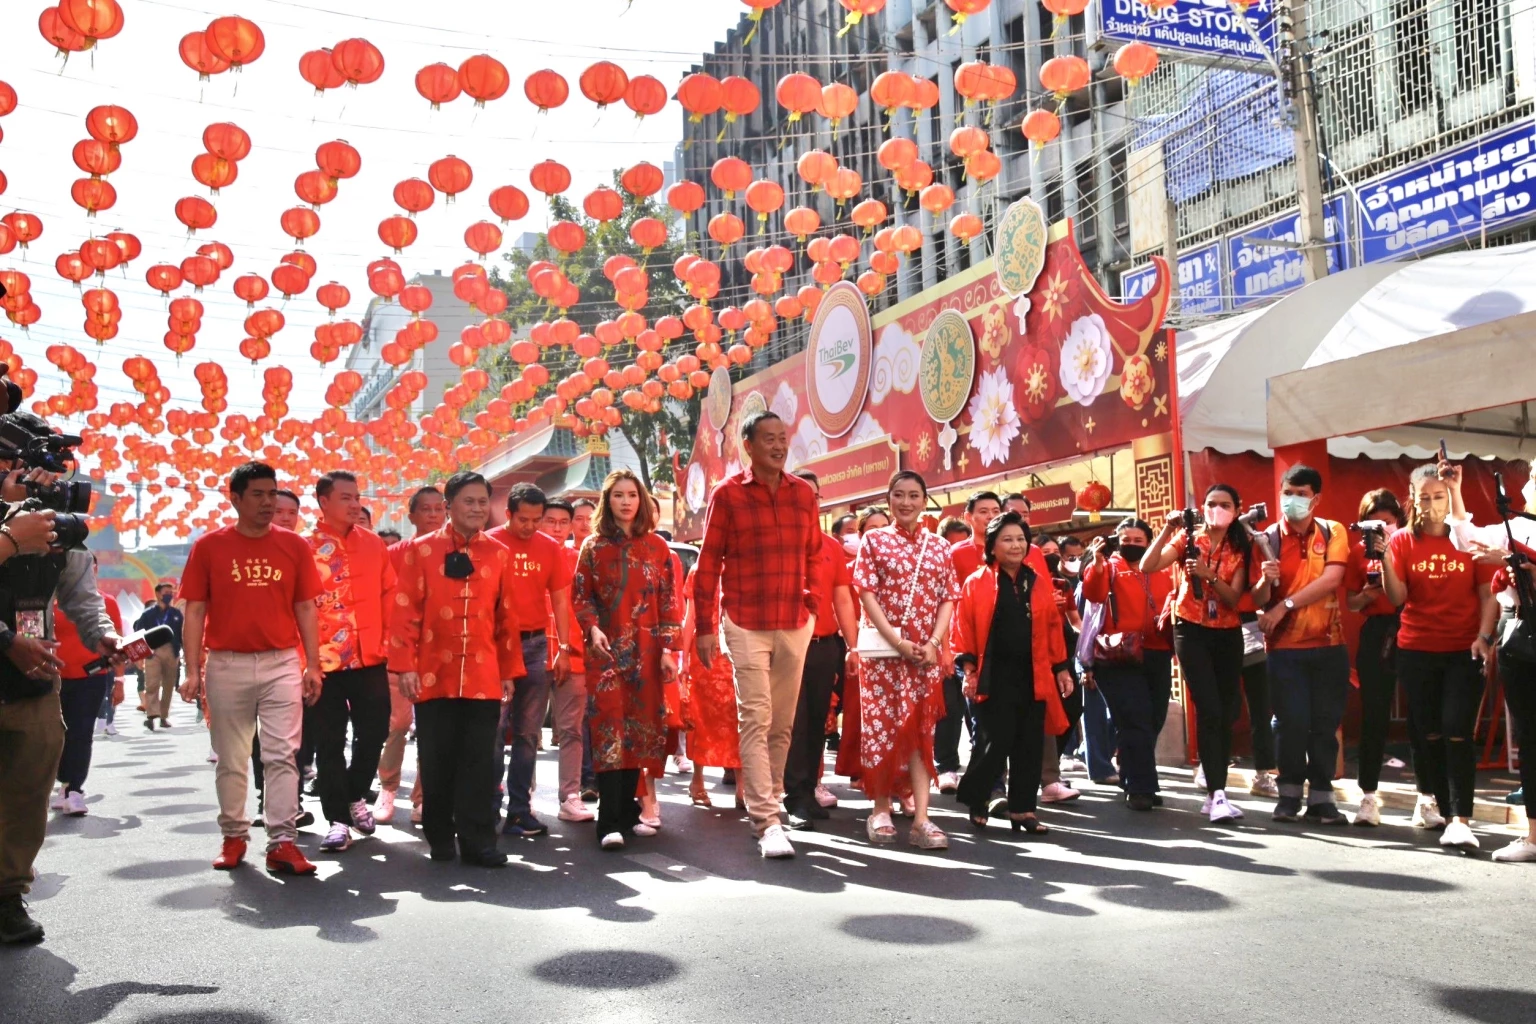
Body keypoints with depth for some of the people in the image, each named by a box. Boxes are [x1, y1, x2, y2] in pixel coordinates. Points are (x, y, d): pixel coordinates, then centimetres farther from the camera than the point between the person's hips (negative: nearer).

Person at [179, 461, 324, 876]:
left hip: (283, 664, 0)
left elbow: (305, 609, 6)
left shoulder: (294, 545, 4)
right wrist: (193, 671, -5)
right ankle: (234, 837, 22)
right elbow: (195, 612, 2)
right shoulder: (209, 546, 1)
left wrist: (312, 665, 0)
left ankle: (281, 842, -2)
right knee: (230, 759, 10)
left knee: (282, 755, -3)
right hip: (227, 666, 0)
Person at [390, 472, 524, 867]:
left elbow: (507, 617, 10)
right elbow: (405, 612, -2)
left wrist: (510, 671, 8)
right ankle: (440, 837, 22)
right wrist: (405, 666, -8)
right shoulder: (420, 549, 1)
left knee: (480, 763, 2)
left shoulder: (499, 554, 7)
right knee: (437, 761, 8)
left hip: (484, 677, 1)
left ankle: (477, 841, 9)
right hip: (434, 675, -1)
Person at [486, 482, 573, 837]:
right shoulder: (488, 543, -3)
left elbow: (560, 600, 9)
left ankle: (519, 809, 14)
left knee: (527, 732, 7)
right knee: (494, 729, 0)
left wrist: (563, 649, 4)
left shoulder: (550, 547, 6)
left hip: (537, 644, 3)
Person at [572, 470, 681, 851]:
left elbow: (669, 601, 5)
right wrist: (592, 629, -13)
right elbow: (582, 597, 5)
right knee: (610, 725, -11)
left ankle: (627, 811, 16)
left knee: (640, 725, 4)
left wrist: (668, 649, -2)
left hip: (646, 648, 2)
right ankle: (610, 822, -14)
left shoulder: (657, 546, 8)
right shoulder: (594, 546, 7)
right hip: (608, 647, -2)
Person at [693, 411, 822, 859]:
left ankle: (766, 803, 22)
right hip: (746, 625, -4)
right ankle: (767, 822, -9)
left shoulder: (803, 493, 8)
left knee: (783, 722, 9)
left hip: (795, 624, 4)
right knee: (756, 719, -8)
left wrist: (811, 600, 7)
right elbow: (708, 564, -1)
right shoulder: (727, 494, -2)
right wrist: (706, 627, -3)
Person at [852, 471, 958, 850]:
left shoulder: (938, 547, 10)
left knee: (920, 729, -1)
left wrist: (934, 642, -10)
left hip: (926, 653, 2)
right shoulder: (874, 540, 3)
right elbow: (867, 594, -5)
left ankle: (921, 818, -4)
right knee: (881, 726, 1)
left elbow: (948, 599, 6)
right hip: (882, 649, -2)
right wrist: (897, 641, -15)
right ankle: (881, 809, 13)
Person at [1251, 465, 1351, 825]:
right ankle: (1289, 794, 8)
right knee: (1294, 723, -4)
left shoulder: (1333, 532, 2)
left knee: (1326, 723, 4)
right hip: (1285, 647, -1)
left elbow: (1331, 580, -14)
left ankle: (1321, 798, 12)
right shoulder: (1269, 538, -1)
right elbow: (1258, 600, -6)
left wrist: (1285, 605, -20)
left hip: (1328, 645, 1)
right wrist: (1265, 581, -28)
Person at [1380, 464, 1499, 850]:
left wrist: (1484, 636, -11)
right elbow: (1397, 598, -7)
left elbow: (1487, 594, 2)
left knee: (1457, 734, -10)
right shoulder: (1402, 541, 1)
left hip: (1464, 651, -1)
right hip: (1416, 651, 1)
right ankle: (1436, 802, 25)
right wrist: (1385, 557, -20)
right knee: (1427, 733, 8)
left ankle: (1459, 820, -14)